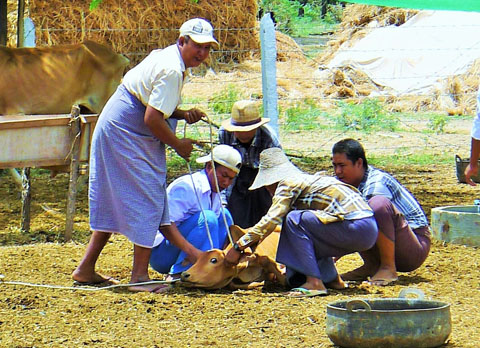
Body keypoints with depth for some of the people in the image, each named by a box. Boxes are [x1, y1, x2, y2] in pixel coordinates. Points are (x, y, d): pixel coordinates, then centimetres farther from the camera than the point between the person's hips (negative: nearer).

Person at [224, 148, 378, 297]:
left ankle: (314, 283, -16)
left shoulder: (289, 183, -3)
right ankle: (332, 279, 17)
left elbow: (271, 220, -12)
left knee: (294, 219, -13)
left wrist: (238, 247, -6)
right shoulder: (306, 179, 25)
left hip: (357, 228, -10)